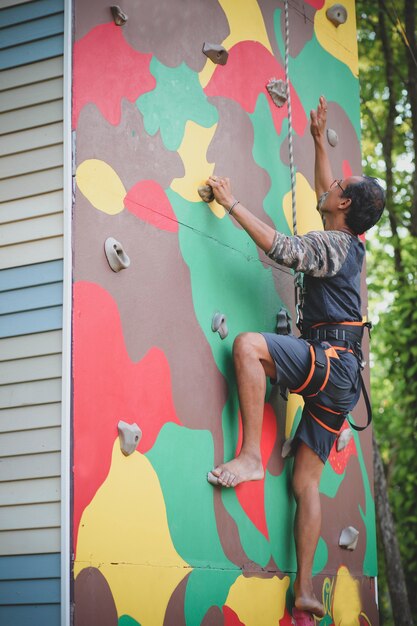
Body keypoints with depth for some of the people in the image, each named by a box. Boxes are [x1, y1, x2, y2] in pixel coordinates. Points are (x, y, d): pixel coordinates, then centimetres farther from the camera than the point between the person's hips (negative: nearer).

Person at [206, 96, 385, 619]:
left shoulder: (332, 245, -6)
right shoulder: (348, 244, 20)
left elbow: (282, 248, -20)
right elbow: (324, 192, 37)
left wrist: (231, 203, -13)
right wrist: (319, 140, 40)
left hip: (331, 360, -9)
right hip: (339, 378, 9)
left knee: (249, 344, -28)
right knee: (306, 481, 5)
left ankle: (251, 456, -31)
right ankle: (304, 591, 2)